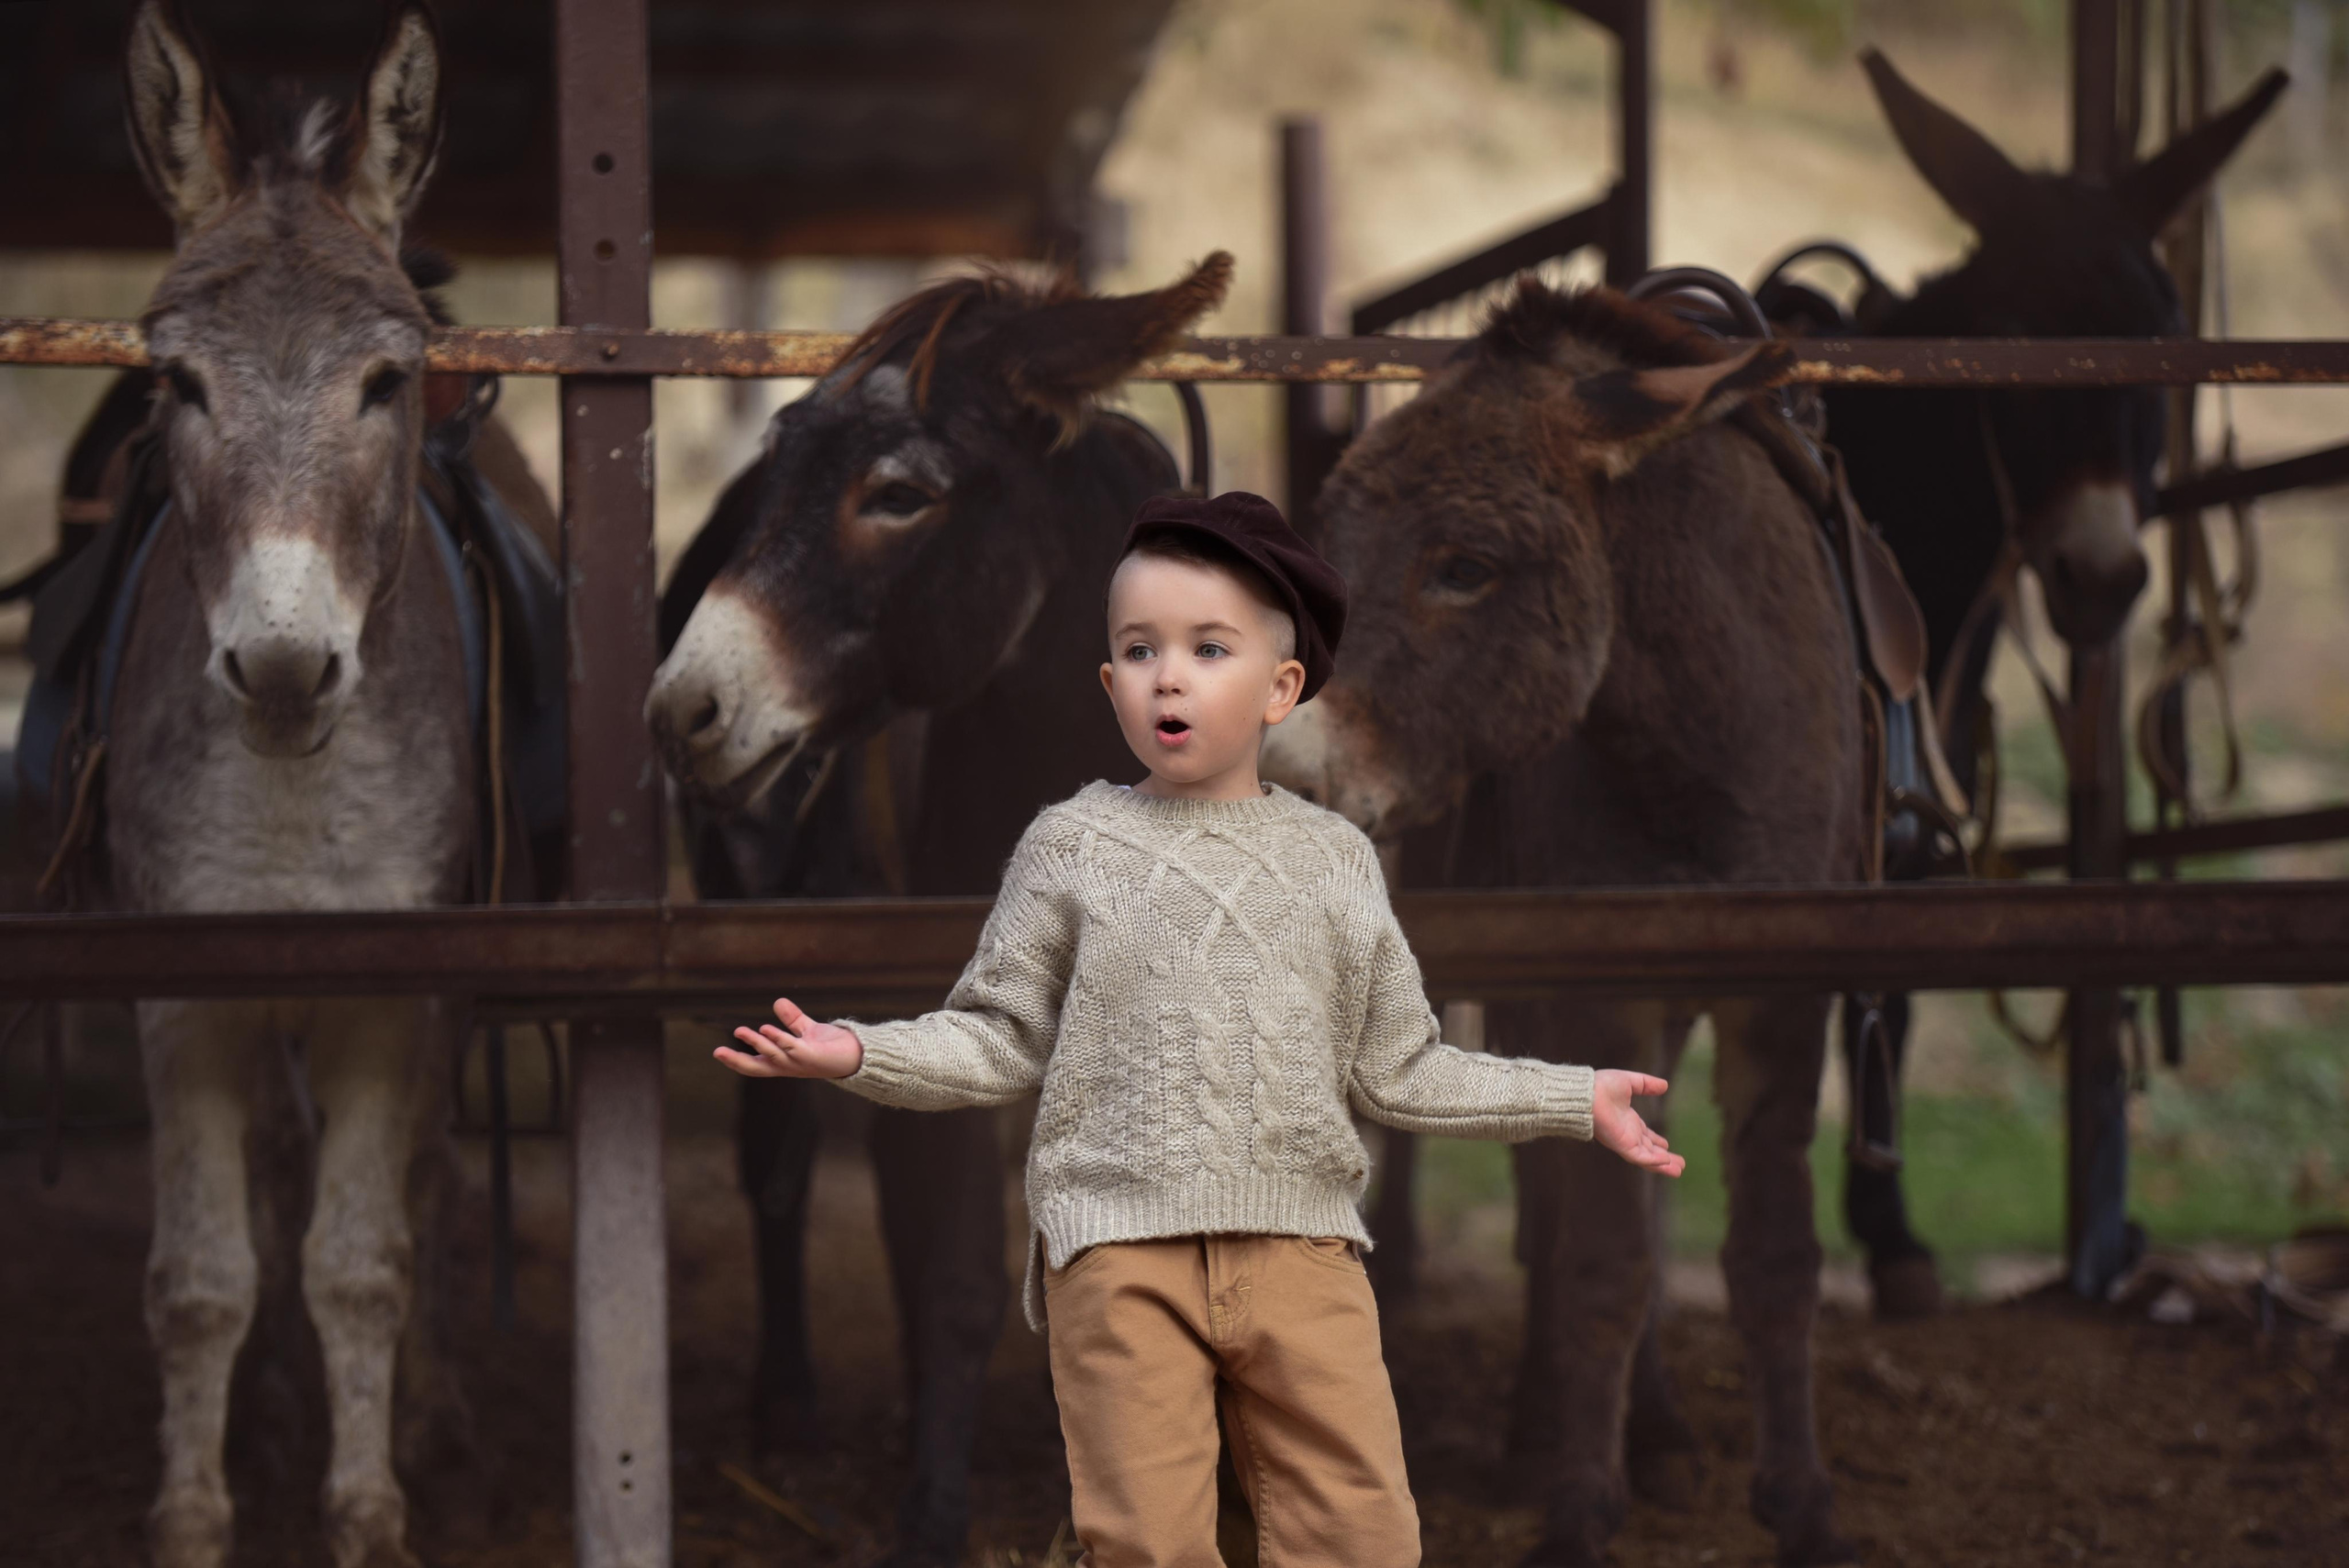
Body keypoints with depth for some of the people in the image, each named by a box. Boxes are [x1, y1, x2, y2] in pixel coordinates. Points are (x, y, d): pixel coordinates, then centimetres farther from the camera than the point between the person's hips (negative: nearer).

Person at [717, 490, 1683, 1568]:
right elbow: (1001, 1038, 5)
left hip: (1303, 1245, 2)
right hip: (1122, 1244, -2)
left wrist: (1575, 1102, 15)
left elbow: (1397, 1071, 15)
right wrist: (859, 1054, -9)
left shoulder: (1336, 859, 11)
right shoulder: (1074, 845, 5)